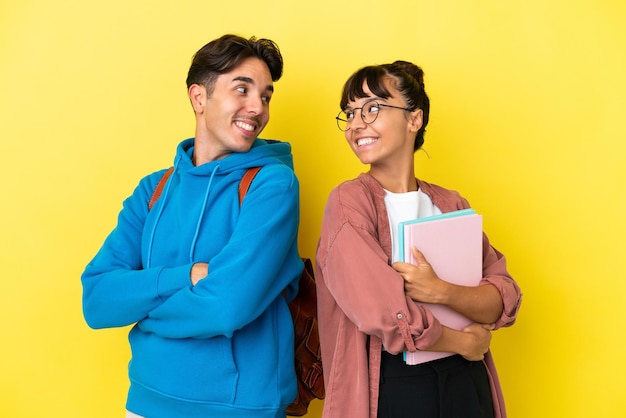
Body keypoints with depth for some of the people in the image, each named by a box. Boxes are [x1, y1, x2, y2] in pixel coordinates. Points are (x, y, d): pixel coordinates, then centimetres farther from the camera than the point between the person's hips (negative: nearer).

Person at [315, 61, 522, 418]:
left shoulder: (451, 204, 4)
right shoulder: (349, 201, -12)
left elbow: (505, 300, -3)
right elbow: (388, 317, -20)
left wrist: (441, 291, -21)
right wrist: (464, 342, -7)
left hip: (466, 381, 5)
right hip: (391, 386, -4)